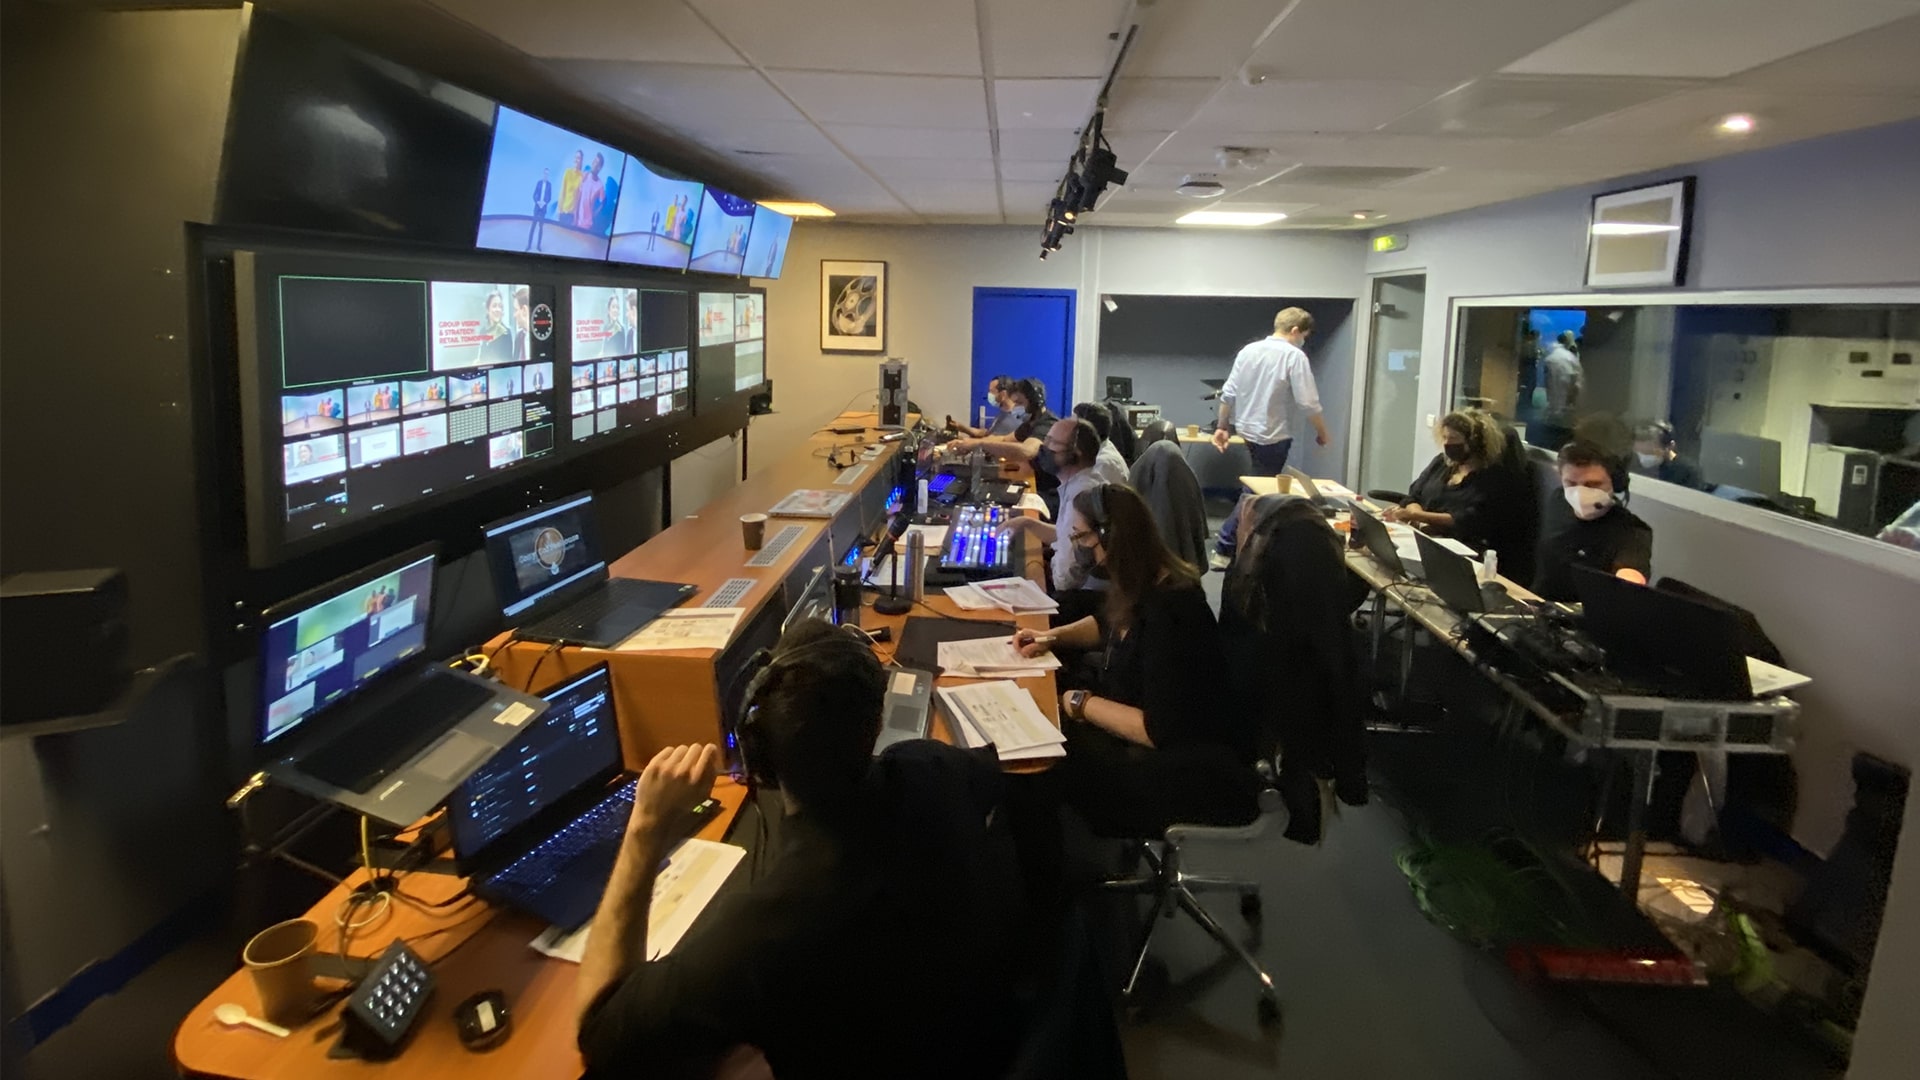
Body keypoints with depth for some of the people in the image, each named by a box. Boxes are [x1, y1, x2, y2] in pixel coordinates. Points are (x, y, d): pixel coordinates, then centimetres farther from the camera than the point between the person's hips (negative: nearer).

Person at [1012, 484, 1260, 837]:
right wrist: (1052, 636, 7)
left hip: (1196, 770, -9)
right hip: (1163, 742, 9)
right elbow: (1109, 624, 23)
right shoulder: (1144, 585, -1)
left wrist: (1081, 703, -18)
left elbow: (1160, 731, -29)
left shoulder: (1169, 613, -29)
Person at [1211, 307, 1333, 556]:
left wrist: (1223, 427, 14)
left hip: (1250, 431, 7)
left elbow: (1228, 394, 4)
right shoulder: (1294, 356, -14)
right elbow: (1309, 402, -16)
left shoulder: (1248, 350, 3)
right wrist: (1322, 433, -1)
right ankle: (1224, 545, -1)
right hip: (1274, 436, -7)